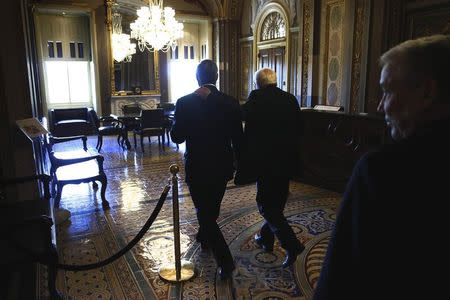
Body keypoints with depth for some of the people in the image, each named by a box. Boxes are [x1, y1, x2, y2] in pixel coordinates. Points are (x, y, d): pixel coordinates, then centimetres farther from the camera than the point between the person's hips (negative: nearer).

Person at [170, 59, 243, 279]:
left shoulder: (185, 103, -12)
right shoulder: (231, 103, -8)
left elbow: (176, 137, -6)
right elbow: (238, 138, -3)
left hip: (197, 167, -3)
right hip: (222, 167, 3)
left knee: (204, 211, 8)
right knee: (212, 207, 24)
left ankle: (225, 261, 4)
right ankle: (205, 237, 48)